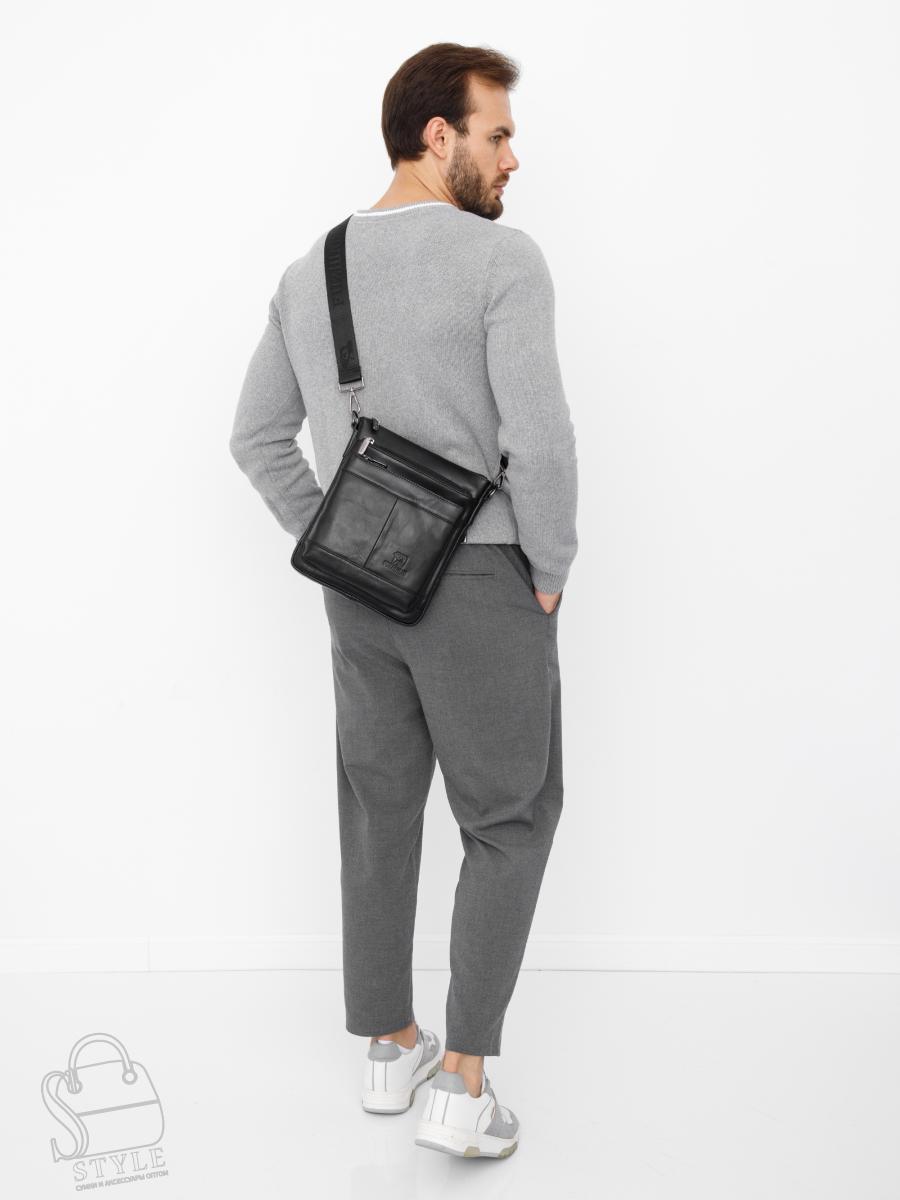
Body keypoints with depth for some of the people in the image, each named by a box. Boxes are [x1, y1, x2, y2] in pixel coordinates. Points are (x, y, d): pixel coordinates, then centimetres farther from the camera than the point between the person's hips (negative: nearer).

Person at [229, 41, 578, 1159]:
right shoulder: (501, 259, -14)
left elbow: (258, 438, 12)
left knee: (380, 814, 16)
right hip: (481, 585, -6)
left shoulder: (307, 273, 8)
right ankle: (461, 1085, 6)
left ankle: (389, 1049, 30)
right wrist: (552, 567, -7)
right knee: (510, 822, 8)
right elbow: (538, 438, -22)